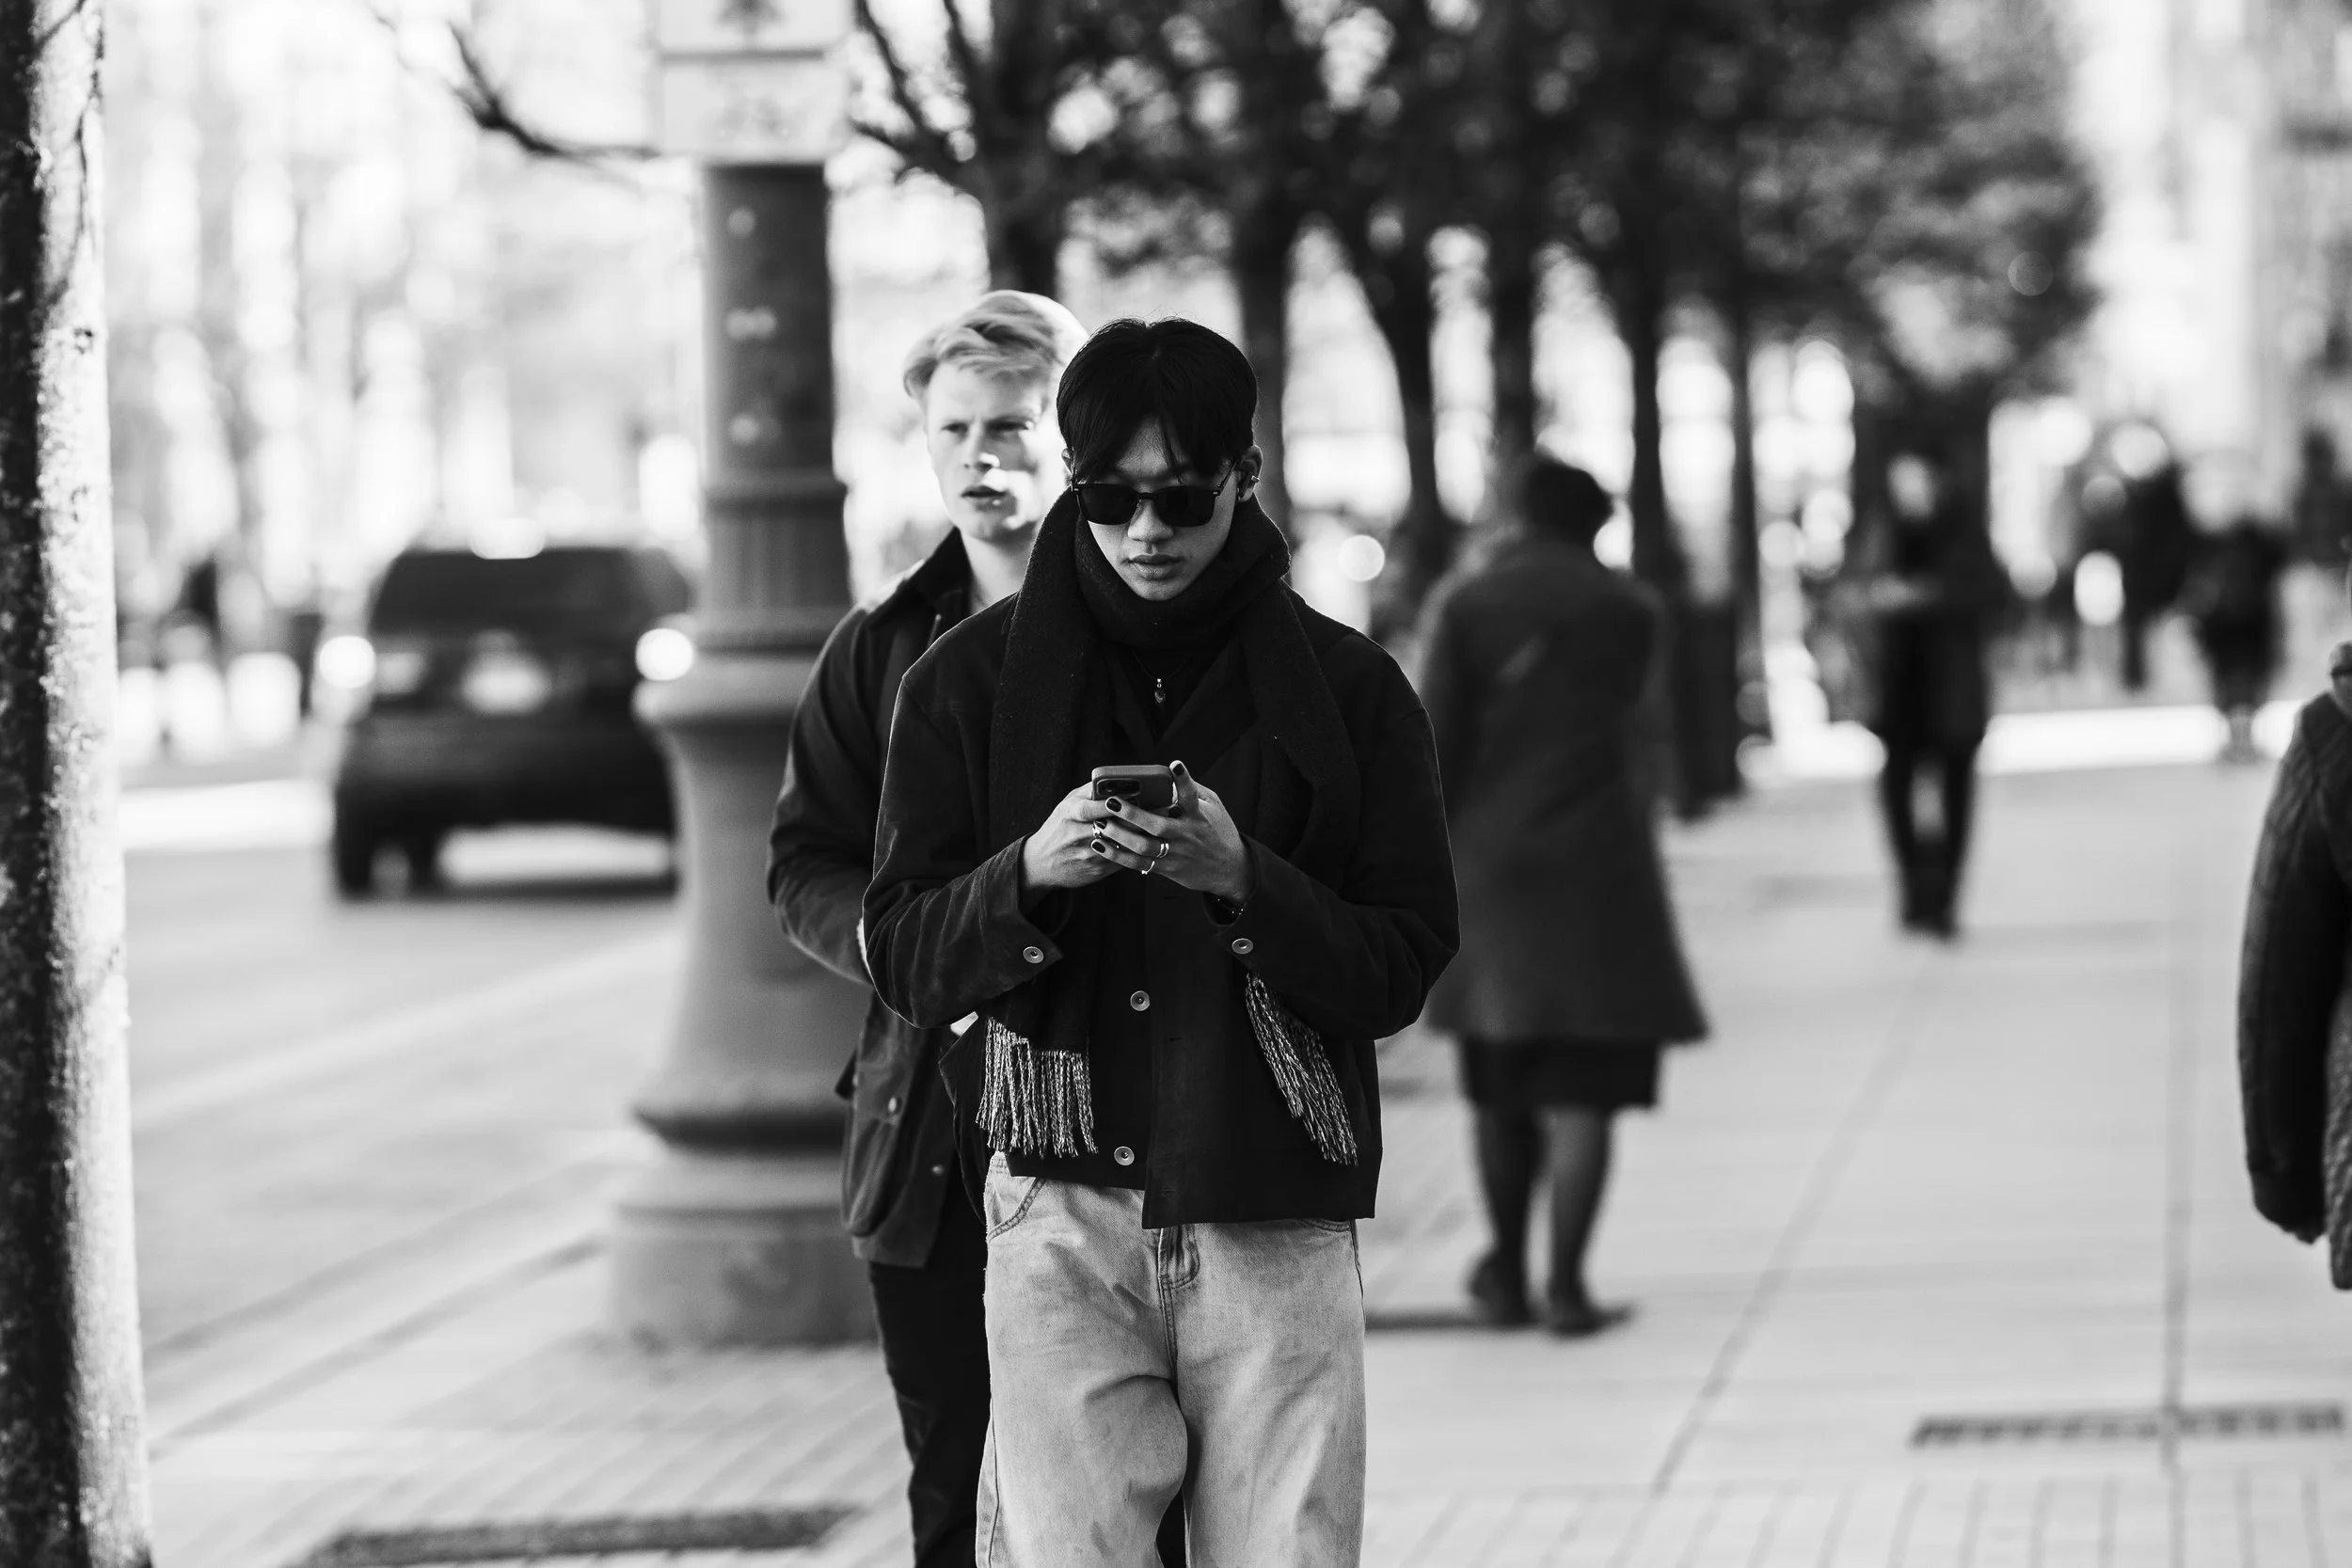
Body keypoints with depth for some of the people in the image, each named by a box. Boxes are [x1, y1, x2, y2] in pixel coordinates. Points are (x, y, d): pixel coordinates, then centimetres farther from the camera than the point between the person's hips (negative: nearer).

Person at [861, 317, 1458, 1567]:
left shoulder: (1346, 688, 6)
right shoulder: (971, 680, 7)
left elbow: (1401, 972, 3)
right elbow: (903, 957, 6)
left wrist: (1245, 882, -14)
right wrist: (1028, 873, -14)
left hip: (1274, 1218, 0)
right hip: (1063, 1213, 0)